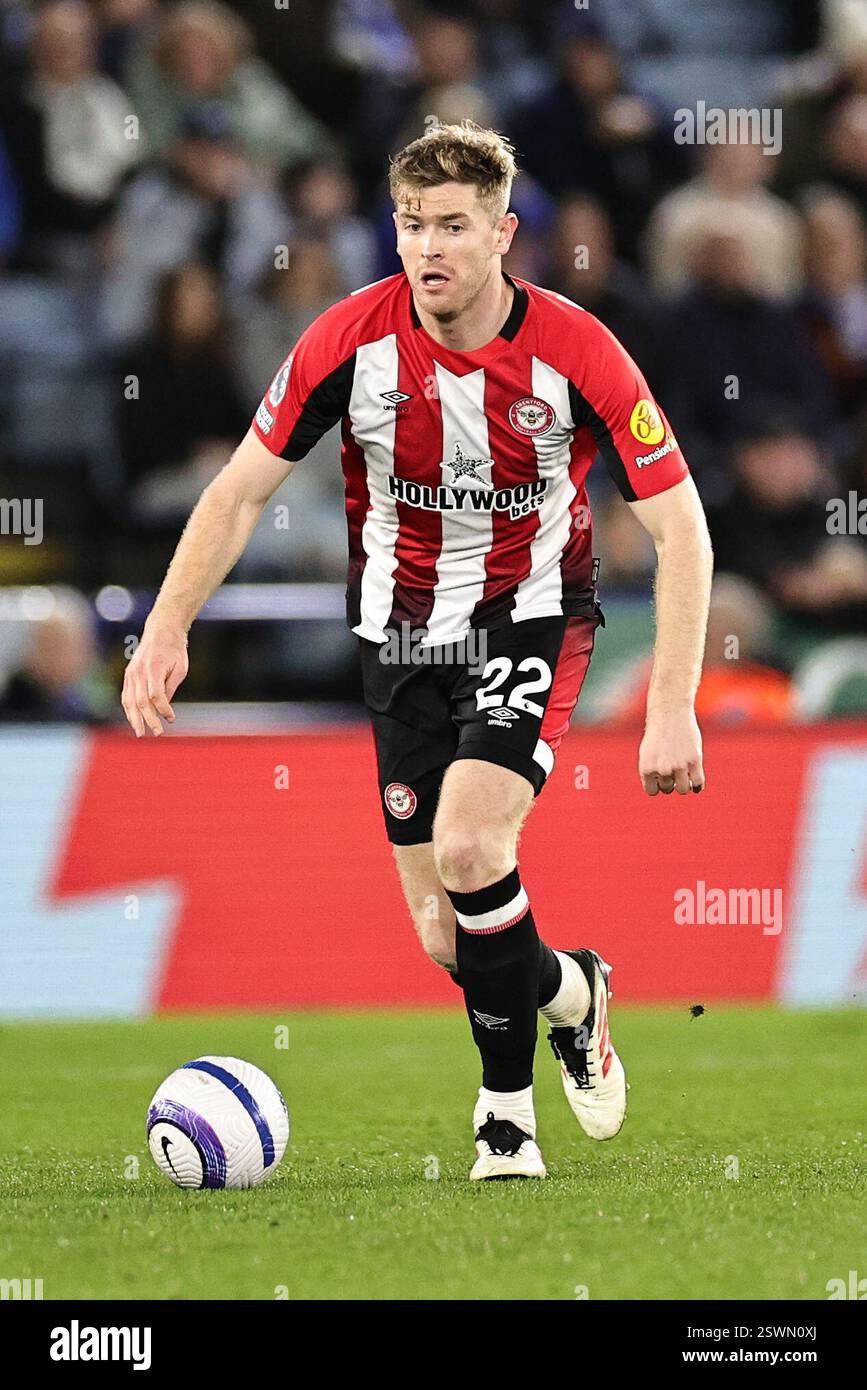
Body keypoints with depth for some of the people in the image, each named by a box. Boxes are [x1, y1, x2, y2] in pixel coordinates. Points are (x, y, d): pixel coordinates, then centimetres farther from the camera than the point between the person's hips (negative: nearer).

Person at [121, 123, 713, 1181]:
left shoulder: (574, 352, -18)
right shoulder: (352, 341, -14)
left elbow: (680, 525, -13)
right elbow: (241, 489, -5)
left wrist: (673, 708, -20)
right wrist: (167, 628, -17)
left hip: (531, 619, -3)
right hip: (401, 635, 3)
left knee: (468, 849, -25)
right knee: (445, 939, -2)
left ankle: (507, 1101, -1)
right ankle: (570, 991, 31)